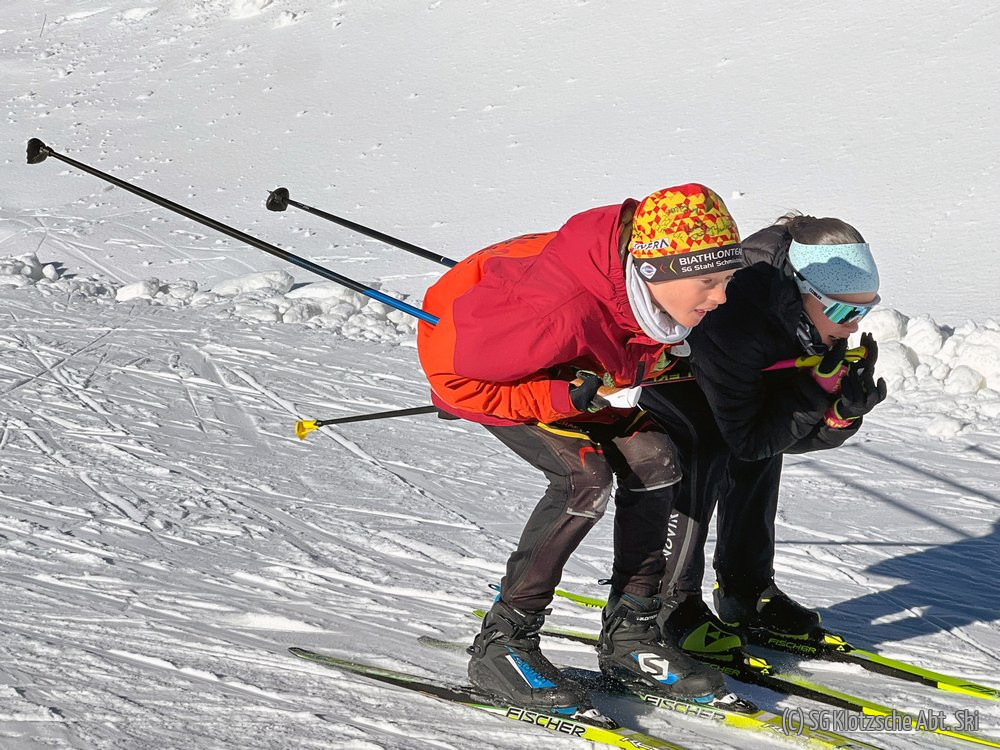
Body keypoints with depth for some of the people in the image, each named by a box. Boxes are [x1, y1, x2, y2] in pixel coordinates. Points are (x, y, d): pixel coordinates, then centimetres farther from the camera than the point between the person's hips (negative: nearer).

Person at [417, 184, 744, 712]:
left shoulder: (655, 287, -22)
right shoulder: (561, 311, -45)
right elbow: (452, 373, -34)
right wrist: (569, 398, -36)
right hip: (473, 365, -7)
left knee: (653, 461, -7)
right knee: (585, 478, -24)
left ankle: (629, 635, 5)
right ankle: (502, 644, -13)